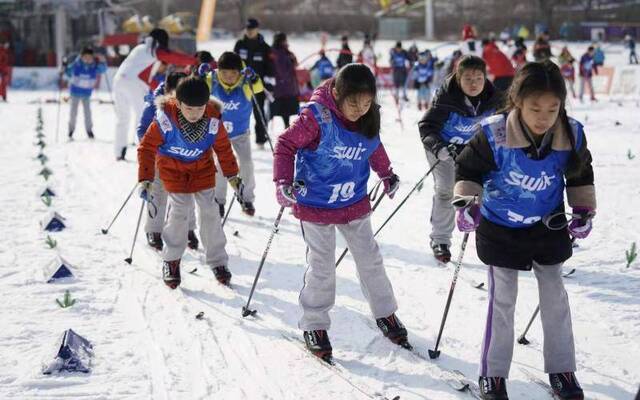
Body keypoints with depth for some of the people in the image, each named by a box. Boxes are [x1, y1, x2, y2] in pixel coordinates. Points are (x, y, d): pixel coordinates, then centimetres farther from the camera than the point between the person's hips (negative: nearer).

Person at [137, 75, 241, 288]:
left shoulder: (213, 120, -22)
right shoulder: (165, 119, -30)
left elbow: (223, 148, -5)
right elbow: (147, 147, -20)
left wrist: (232, 175, 1)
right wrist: (145, 179, -24)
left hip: (203, 169, 2)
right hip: (173, 169, -2)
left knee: (209, 211, 0)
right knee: (179, 210, -10)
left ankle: (217, 261, 11)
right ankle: (171, 260, 7)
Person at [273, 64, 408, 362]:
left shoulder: (370, 118, -7)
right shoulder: (317, 116, -23)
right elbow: (285, 145, -14)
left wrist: (387, 175, 19)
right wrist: (283, 182, -23)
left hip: (355, 203, 5)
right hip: (316, 205, -5)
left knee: (370, 259, 14)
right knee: (322, 268, 2)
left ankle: (385, 313, 31)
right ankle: (314, 325, 18)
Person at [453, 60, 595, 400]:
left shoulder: (571, 135, -17)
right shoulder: (494, 134, -27)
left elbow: (581, 175, 3)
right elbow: (468, 168, -11)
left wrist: (584, 210, -2)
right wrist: (467, 202, -25)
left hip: (548, 226, 3)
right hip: (500, 228, -3)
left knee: (555, 295, 12)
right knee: (502, 299, 6)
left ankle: (561, 368, 29)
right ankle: (493, 372, 21)